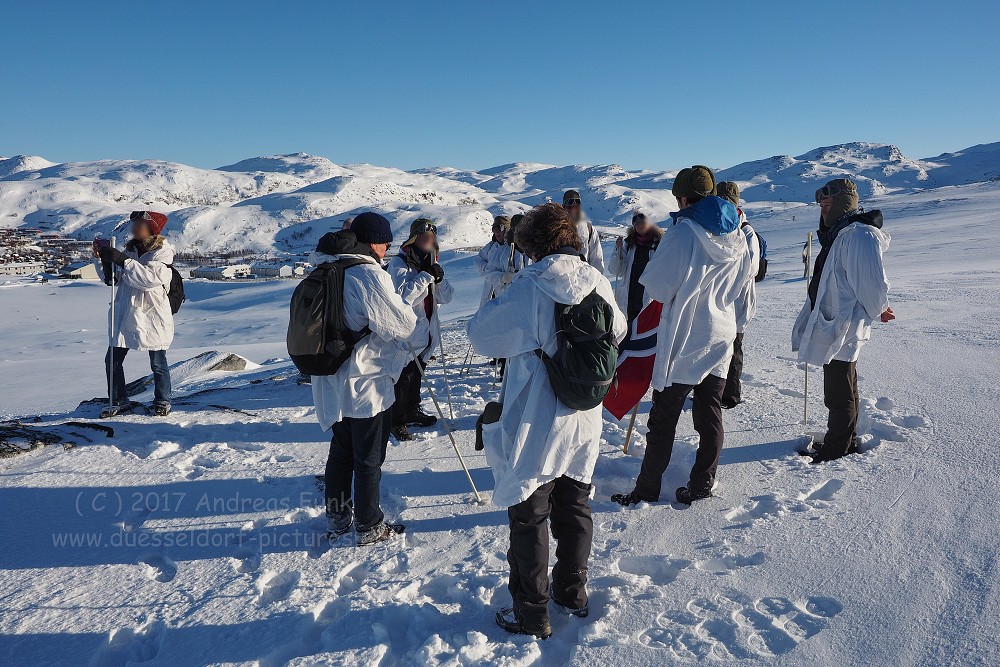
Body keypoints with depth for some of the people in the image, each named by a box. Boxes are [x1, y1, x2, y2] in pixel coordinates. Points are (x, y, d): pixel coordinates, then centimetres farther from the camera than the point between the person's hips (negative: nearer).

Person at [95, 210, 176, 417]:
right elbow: (115, 278, 13)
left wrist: (121, 260, -25)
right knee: (112, 359, 7)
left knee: (158, 363, 4)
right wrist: (107, 261, -4)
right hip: (126, 314, 6)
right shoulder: (131, 249, 11)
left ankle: (162, 402, 22)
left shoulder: (164, 252, -8)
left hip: (152, 316, -6)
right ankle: (119, 400, 24)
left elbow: (150, 277, -24)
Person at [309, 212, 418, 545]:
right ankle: (369, 527, 20)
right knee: (369, 459, 7)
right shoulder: (369, 275, -21)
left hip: (332, 382, 8)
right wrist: (421, 336, 1)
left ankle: (337, 517, 35)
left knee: (341, 452, 22)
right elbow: (402, 324, -18)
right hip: (367, 383, -8)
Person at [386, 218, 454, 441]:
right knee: (402, 378, -1)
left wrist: (439, 278, -13)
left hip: (427, 331, 7)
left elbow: (446, 297, 5)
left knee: (416, 374, 20)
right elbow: (403, 296, -26)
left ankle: (412, 411, 36)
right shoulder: (398, 264, -12)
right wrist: (425, 276, -24)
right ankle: (396, 421, 11)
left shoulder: (430, 264, 11)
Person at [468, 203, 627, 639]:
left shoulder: (530, 287, -20)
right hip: (584, 422, 6)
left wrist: (497, 305, 5)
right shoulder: (598, 283, -3)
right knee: (575, 508, 21)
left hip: (535, 425, -6)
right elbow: (618, 332, 13)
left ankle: (532, 614, 21)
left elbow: (481, 336, -13)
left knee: (529, 518, 9)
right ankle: (572, 592, 38)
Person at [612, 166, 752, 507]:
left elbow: (657, 287, -14)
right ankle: (702, 485, 21)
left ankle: (647, 488, 11)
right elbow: (742, 289, 16)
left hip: (683, 341, -6)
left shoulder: (682, 233, -16)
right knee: (710, 414, 13)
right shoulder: (737, 236, 5)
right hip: (721, 338, 6)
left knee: (663, 418, 3)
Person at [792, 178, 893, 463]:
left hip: (842, 329, -11)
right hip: (832, 326, 11)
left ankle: (837, 449, 12)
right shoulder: (841, 233, 14)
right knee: (842, 390, 21)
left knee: (839, 395, 0)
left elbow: (873, 285, -22)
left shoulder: (859, 235, -20)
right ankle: (846, 440, 34)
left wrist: (879, 310, -5)